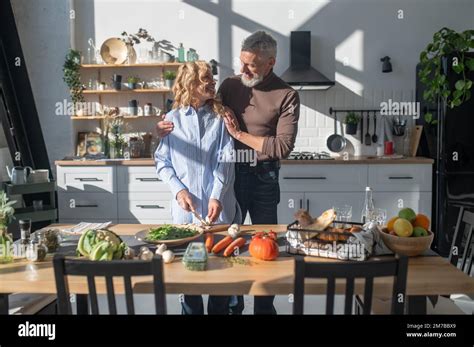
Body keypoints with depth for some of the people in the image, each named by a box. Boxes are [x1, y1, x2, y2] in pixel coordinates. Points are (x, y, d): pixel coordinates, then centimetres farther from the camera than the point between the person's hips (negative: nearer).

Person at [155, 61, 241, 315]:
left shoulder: (220, 117, 1)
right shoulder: (172, 119, 3)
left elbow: (225, 160, -6)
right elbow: (162, 161, 4)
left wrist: (217, 196, -17)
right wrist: (178, 189, -10)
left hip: (219, 207, 0)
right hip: (186, 207, 1)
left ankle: (219, 310, 26)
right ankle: (191, 310, 30)